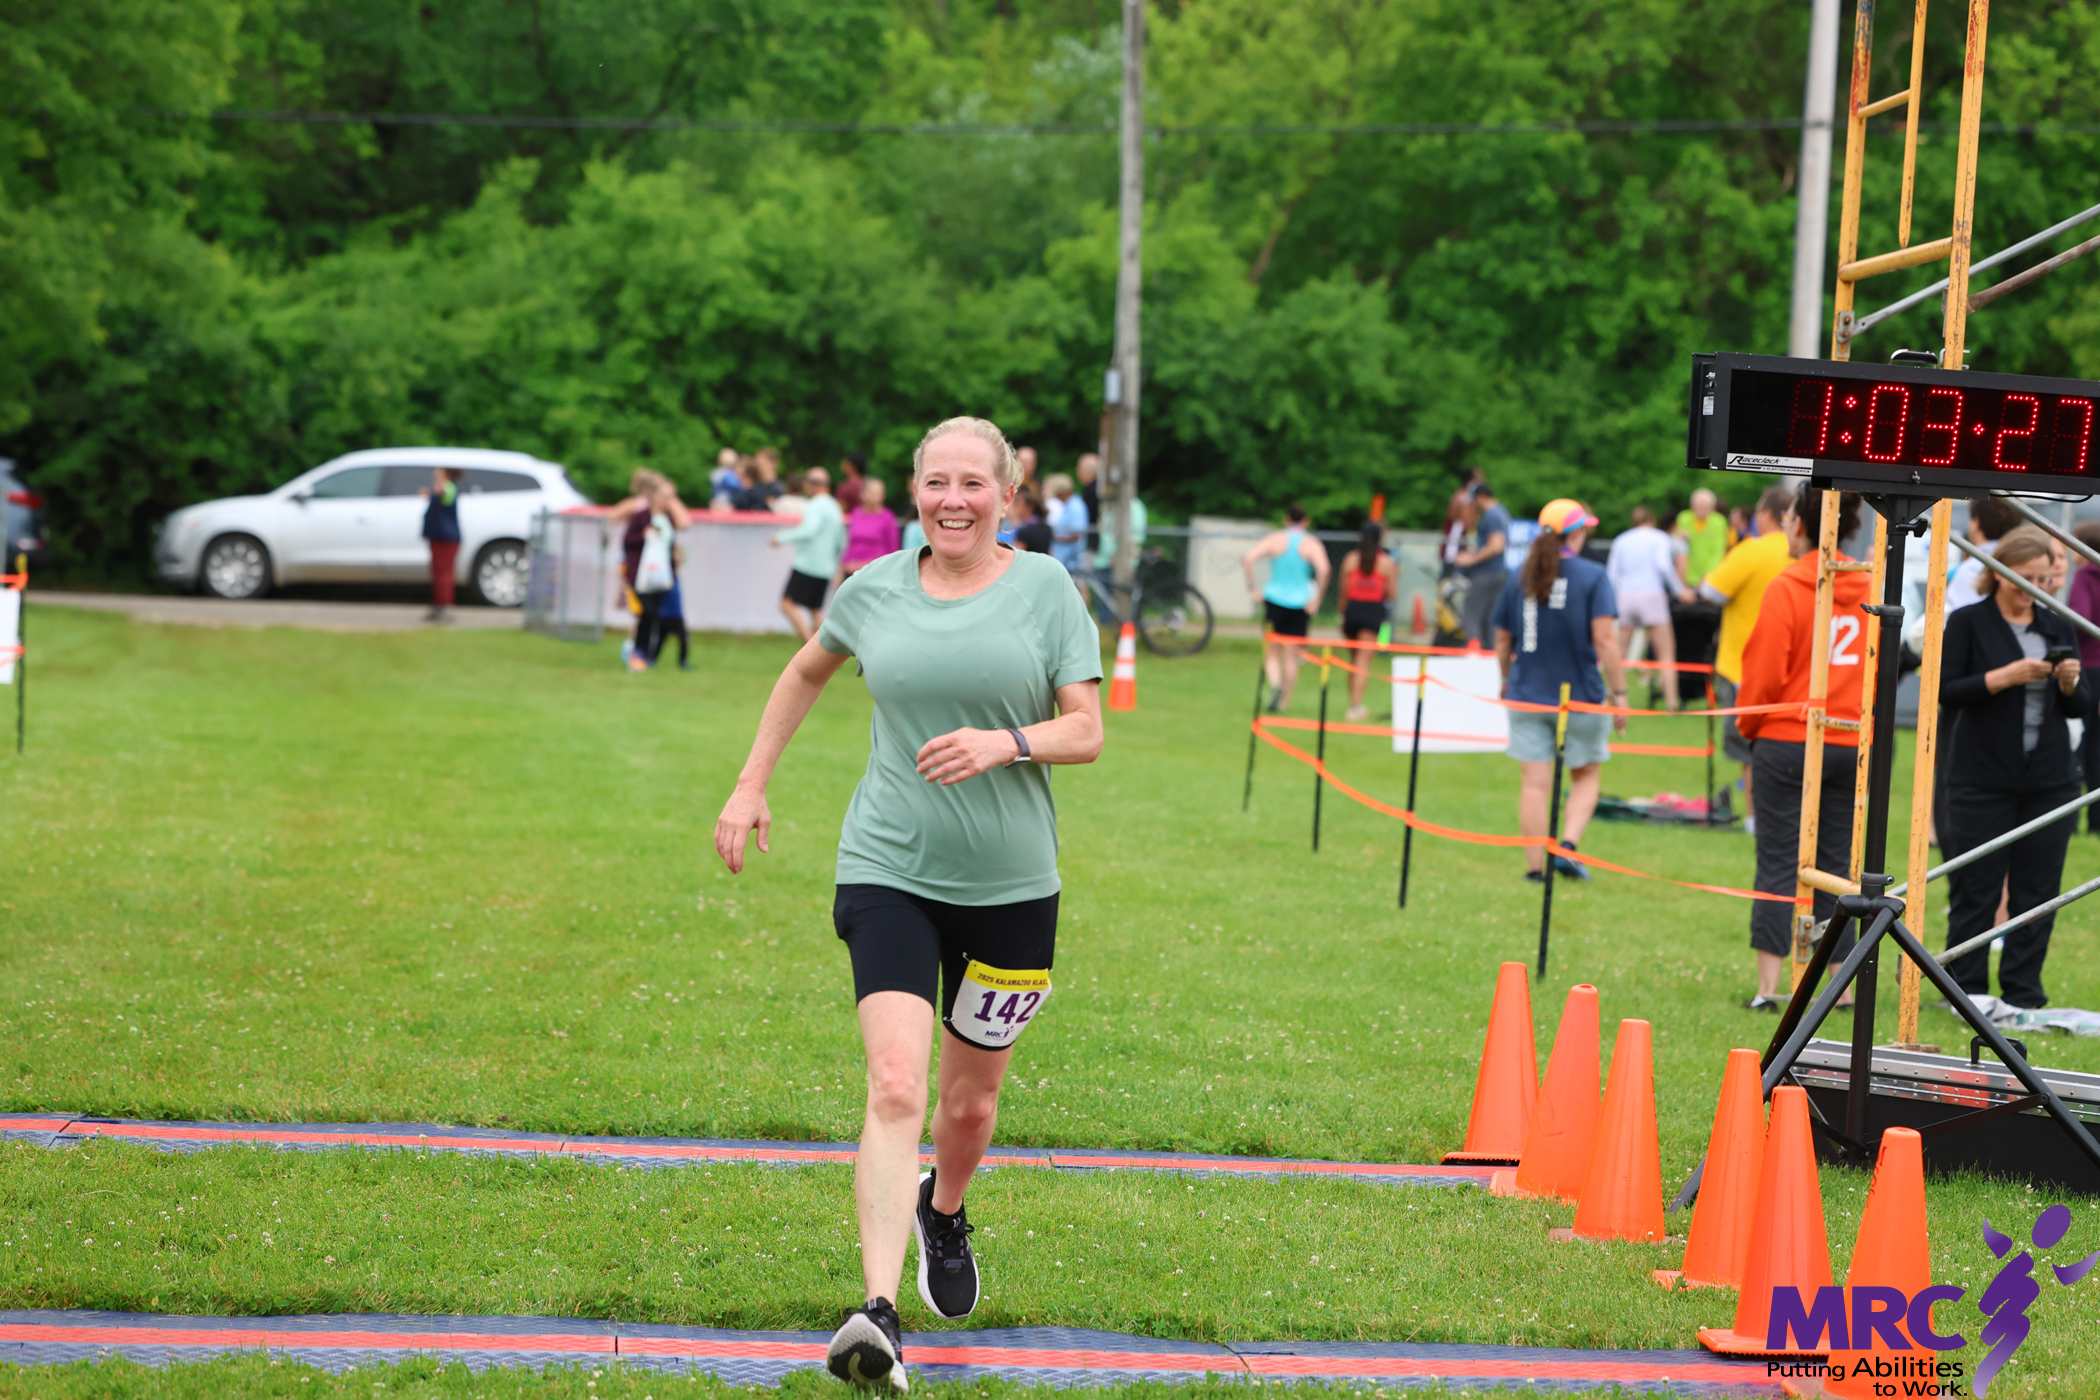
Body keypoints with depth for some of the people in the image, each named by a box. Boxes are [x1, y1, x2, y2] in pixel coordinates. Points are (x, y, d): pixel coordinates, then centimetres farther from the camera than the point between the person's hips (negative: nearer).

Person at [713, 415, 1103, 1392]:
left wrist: (1005, 742, -22)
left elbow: (1086, 731, -3)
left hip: (1008, 881, 1)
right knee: (895, 1087, -18)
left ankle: (943, 1212, 49)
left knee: (970, 1100, 14)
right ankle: (877, 1315, -26)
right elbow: (809, 671, 23)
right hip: (888, 871, -1)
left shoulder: (1044, 588, -1)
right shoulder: (876, 589, 3)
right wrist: (750, 786, 19)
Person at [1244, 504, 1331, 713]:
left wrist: (1251, 587, -5)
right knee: (1291, 655, 8)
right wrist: (1316, 597, -12)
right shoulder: (1311, 544, -3)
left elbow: (1248, 559, -12)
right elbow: (1323, 569, -21)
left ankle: (1274, 683, -16)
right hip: (1300, 602, 0)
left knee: (1273, 650, 12)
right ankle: (1283, 702, 11)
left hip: (1274, 599, 0)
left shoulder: (1274, 539, 0)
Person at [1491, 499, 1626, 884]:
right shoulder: (1592, 576, -7)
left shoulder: (1521, 578, 5)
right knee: (1586, 776, 14)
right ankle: (1568, 847, -4)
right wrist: (1619, 692, -9)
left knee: (1535, 782, 3)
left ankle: (1535, 866, 2)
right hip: (1580, 696, -3)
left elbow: (1502, 641, 12)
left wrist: (1508, 681, 28)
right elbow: (1605, 639, -14)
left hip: (1528, 693, 3)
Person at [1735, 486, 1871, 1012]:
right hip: (1850, 745, 4)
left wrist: (1748, 726, 7)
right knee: (1836, 865, 10)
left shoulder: (1786, 589, -11)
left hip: (1787, 739, -4)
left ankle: (1768, 985, -5)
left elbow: (1764, 674, -10)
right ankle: (1844, 985, 10)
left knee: (1779, 865, -1)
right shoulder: (1867, 591, 4)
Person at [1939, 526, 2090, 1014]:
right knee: (1976, 888, -1)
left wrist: (2070, 684, -8)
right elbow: (1946, 691, -9)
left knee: (2037, 891, 3)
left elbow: (2080, 708, 14)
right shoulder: (1968, 623, -1)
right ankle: (1968, 988, 9)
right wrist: (2004, 676, -18)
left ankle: (2023, 993, 9)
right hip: (1984, 781, -4)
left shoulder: (2058, 628, 12)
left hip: (2050, 783, 4)